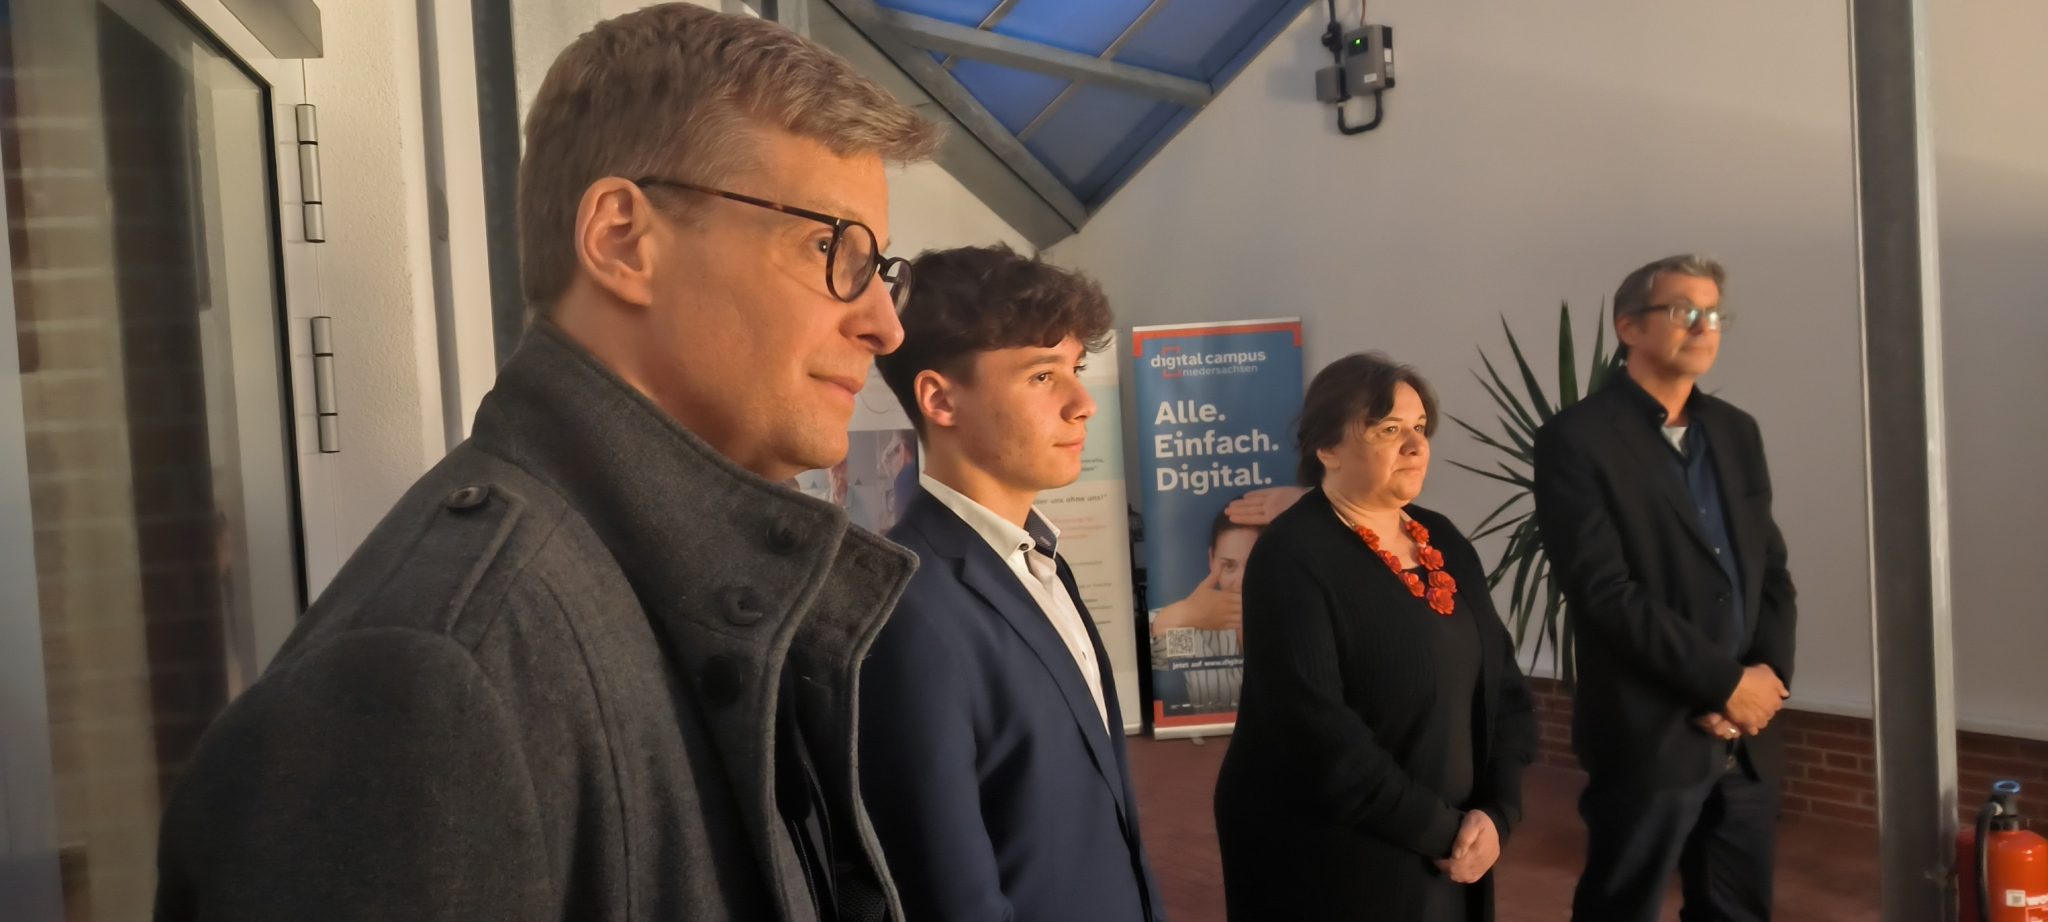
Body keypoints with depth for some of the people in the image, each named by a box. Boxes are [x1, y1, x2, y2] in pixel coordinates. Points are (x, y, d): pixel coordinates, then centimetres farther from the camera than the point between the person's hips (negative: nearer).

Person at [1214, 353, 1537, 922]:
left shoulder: (1443, 542, 6)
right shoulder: (1293, 558, -16)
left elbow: (1502, 682, 7)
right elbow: (1315, 731, -23)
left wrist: (1497, 812, -6)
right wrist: (1440, 829, -16)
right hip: (1329, 862, -6)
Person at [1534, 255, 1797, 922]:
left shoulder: (1736, 431, 12)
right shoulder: (1577, 439, -10)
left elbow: (1772, 569, 12)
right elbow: (1605, 593, -17)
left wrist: (1768, 677, -4)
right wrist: (1727, 683, -14)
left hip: (1748, 737, 6)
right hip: (1649, 737, -6)